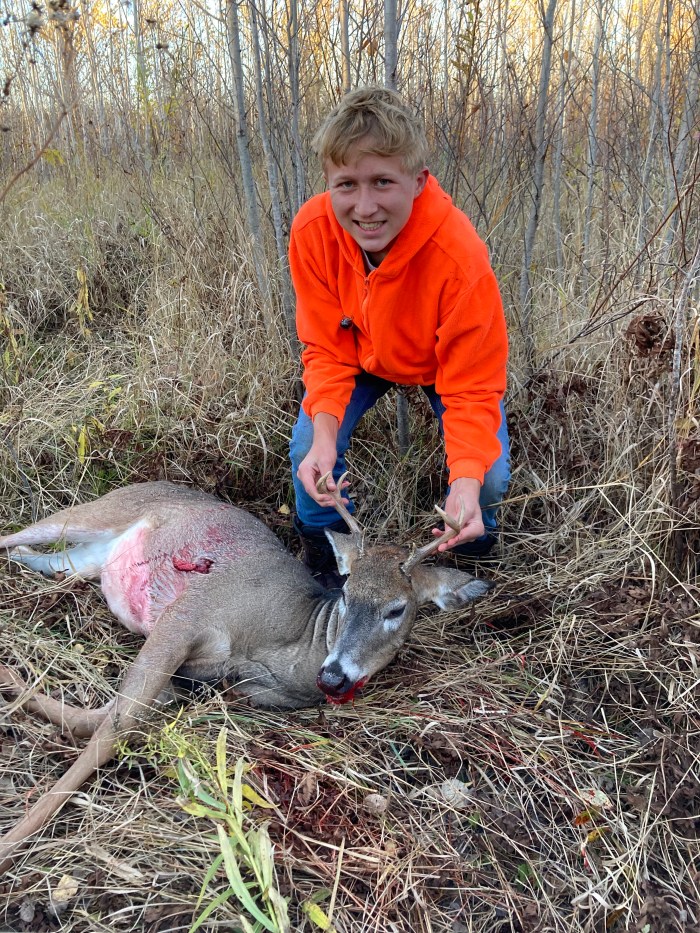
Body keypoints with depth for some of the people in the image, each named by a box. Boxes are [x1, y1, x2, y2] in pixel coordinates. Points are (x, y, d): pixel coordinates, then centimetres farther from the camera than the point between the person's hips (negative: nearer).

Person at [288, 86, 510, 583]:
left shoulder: (461, 257, -40)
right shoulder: (312, 231, -30)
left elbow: (472, 387, -31)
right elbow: (327, 348, -20)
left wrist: (467, 482, -48)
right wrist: (325, 434, -38)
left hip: (447, 363, -2)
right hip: (363, 353, 2)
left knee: (489, 478, -19)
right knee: (308, 450, -17)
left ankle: (470, 552, 19)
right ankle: (324, 569, 13)